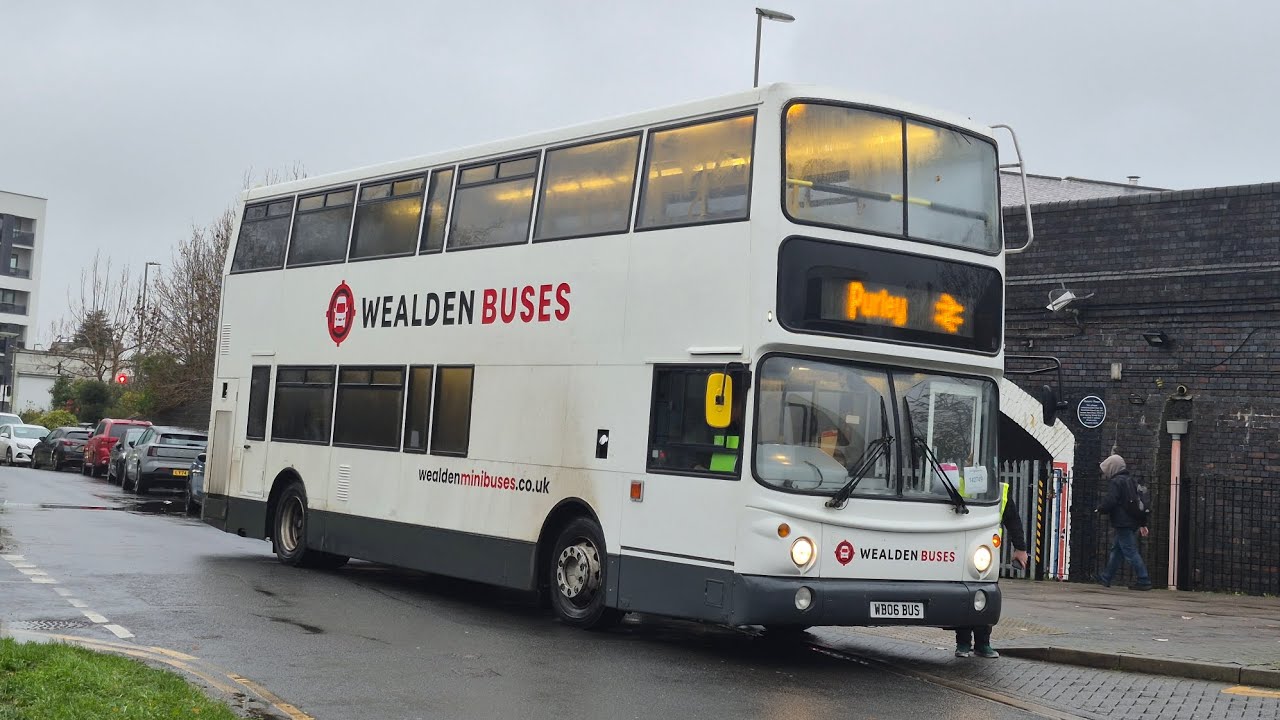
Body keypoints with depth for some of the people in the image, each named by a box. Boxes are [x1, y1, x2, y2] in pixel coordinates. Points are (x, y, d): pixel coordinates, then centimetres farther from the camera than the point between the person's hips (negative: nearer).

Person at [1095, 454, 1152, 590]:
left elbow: (1109, 502, -20)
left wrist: (1099, 510, 1)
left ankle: (1144, 581, -10)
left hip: (1123, 524, -10)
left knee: (1131, 552, -8)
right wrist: (1143, 523, 22)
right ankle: (1106, 578, 23)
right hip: (1133, 523, 10)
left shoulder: (1115, 482, -11)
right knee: (1116, 549, 16)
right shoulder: (1129, 480, 19)